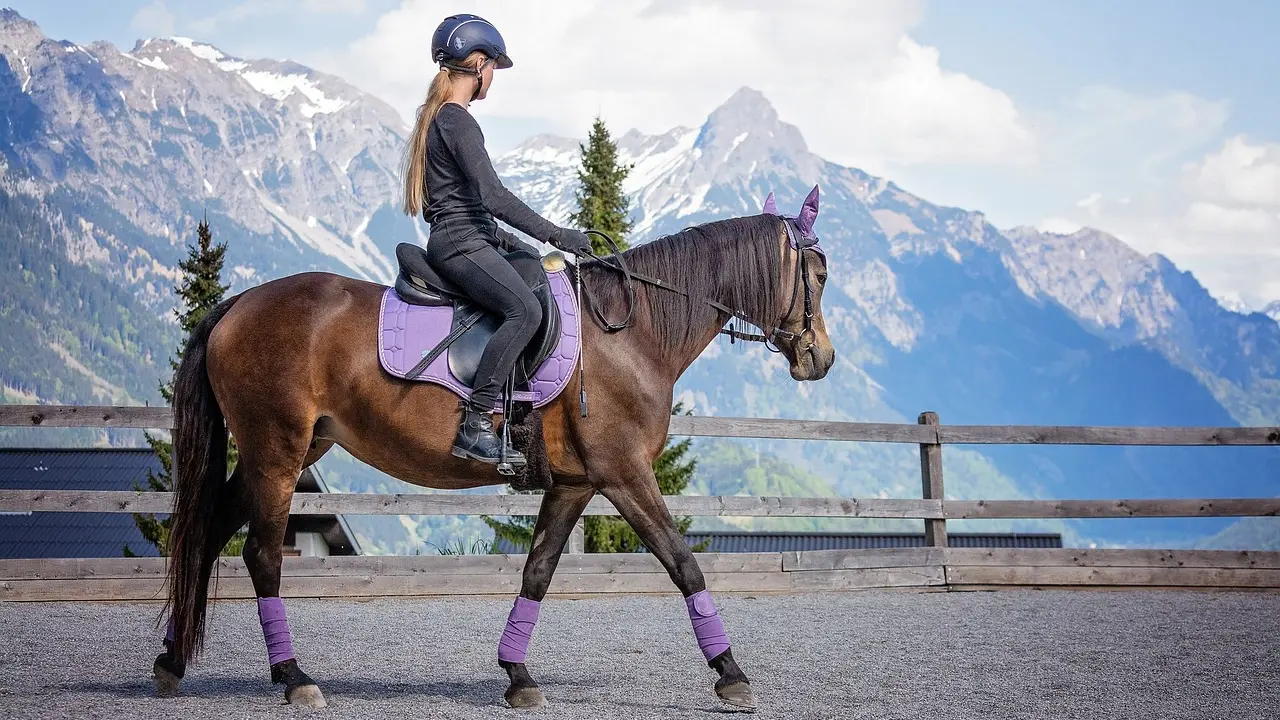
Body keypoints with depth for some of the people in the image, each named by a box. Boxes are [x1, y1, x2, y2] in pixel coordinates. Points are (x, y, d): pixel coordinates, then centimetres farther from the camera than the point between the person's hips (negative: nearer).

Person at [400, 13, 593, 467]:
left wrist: (498, 237, 24)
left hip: (472, 240, 11)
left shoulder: (438, 118, 18)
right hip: (461, 245, -11)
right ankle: (474, 426, -31)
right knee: (525, 310, -28)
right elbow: (493, 195, -22)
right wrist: (557, 236, -19)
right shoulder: (459, 123, -14)